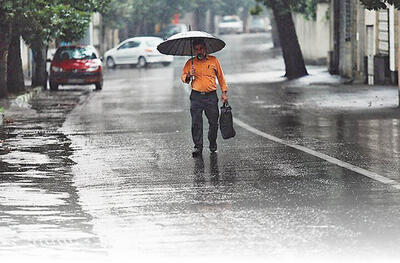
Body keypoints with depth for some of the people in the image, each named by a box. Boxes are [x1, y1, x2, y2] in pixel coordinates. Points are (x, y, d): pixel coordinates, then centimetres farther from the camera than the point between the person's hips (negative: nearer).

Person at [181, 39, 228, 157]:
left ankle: (213, 146, 17)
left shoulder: (214, 60, 8)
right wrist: (189, 76, -12)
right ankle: (198, 146, 2)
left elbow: (220, 76, 14)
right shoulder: (191, 63, 8)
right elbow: (183, 77, 11)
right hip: (196, 96, 0)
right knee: (196, 123, -4)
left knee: (214, 122, 1)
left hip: (211, 96, 0)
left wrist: (224, 92, 9)